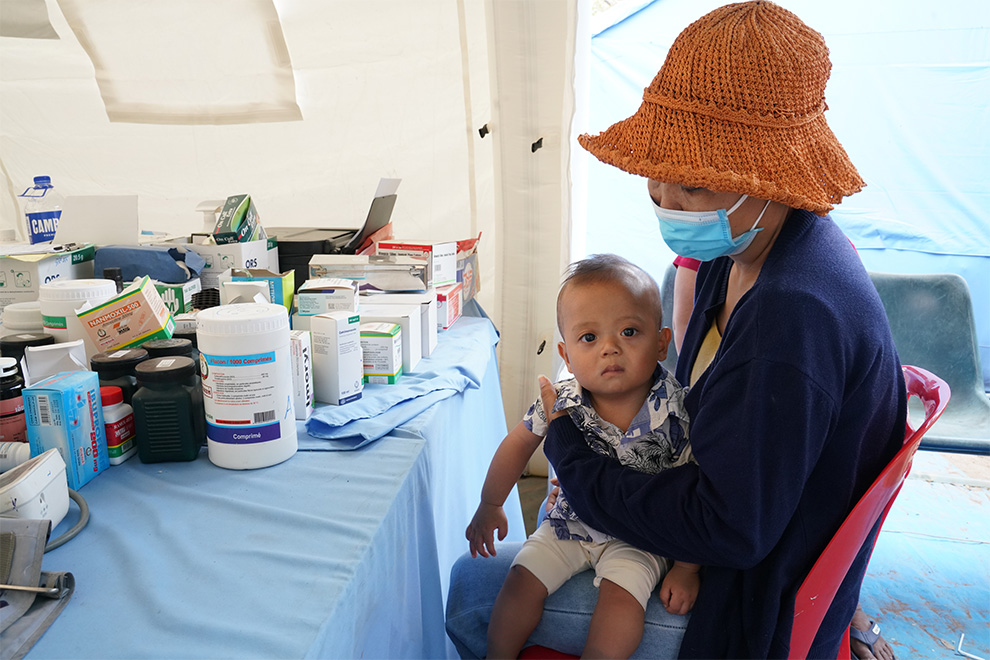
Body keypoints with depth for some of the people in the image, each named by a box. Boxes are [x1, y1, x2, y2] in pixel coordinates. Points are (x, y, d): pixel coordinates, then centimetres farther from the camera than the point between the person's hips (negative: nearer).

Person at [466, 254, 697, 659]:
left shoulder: (677, 413, -25)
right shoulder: (561, 402, -20)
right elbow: (518, 444, -1)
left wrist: (686, 568, -10)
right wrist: (489, 507, 9)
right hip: (571, 521, 2)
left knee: (621, 598, -23)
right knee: (522, 583, -6)